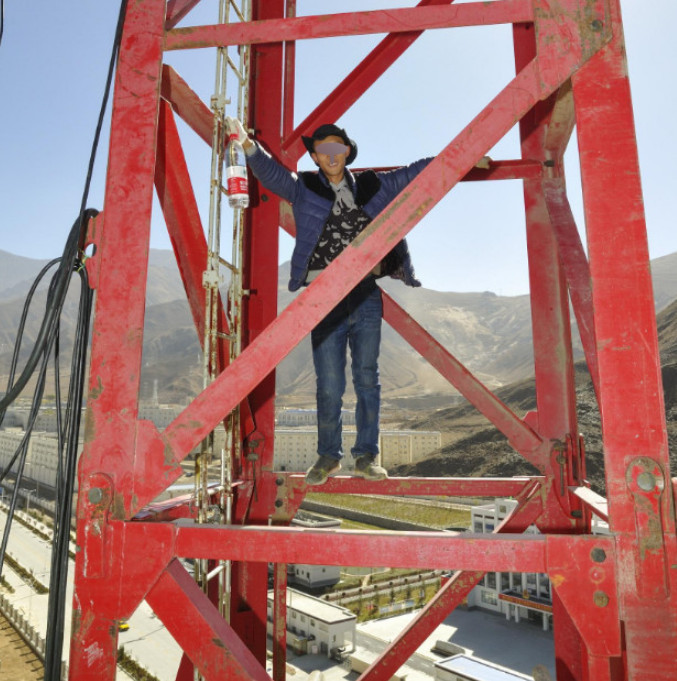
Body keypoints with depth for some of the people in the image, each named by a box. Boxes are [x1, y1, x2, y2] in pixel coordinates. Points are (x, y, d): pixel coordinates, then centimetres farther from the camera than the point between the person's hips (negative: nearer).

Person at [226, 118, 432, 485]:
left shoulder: (372, 185, 14)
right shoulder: (303, 188, 10)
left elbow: (414, 172, 22)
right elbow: (269, 171, -2)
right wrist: (247, 143, -18)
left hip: (366, 295, 2)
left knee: (367, 378, 4)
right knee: (329, 384, 0)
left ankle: (367, 455, 16)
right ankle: (328, 455, 18)